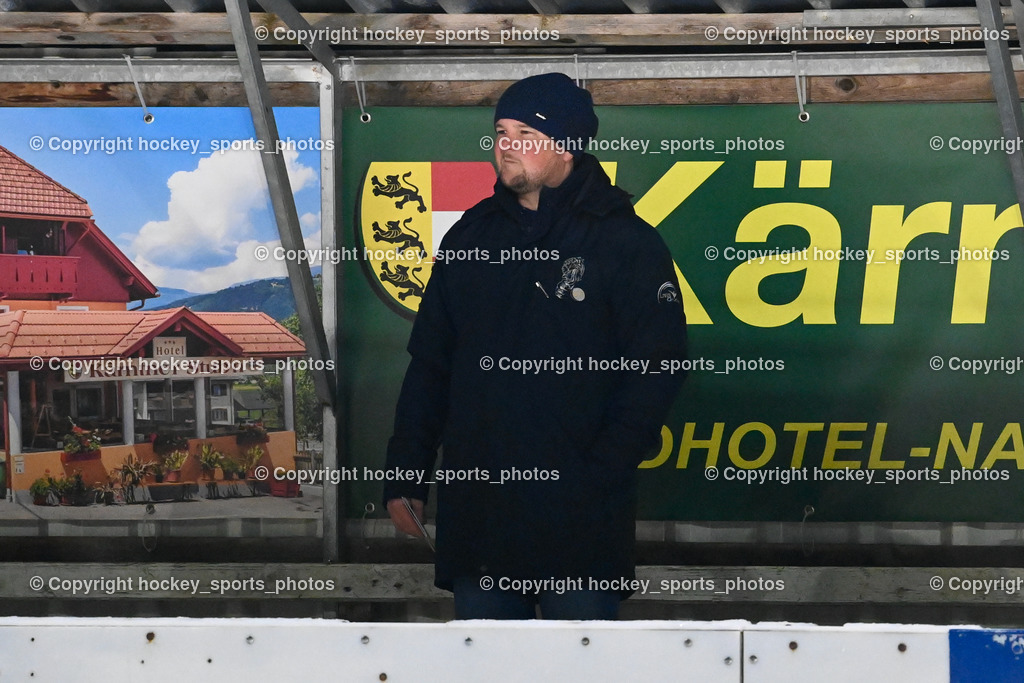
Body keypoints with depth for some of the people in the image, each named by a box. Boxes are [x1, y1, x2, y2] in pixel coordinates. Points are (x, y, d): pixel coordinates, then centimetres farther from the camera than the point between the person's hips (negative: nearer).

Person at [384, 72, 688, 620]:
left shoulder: (625, 241, -2)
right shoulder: (471, 235, 13)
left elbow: (657, 369, -7)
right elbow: (429, 364, 16)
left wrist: (600, 473, -15)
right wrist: (404, 473, 10)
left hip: (579, 513, -4)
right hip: (473, 506, 5)